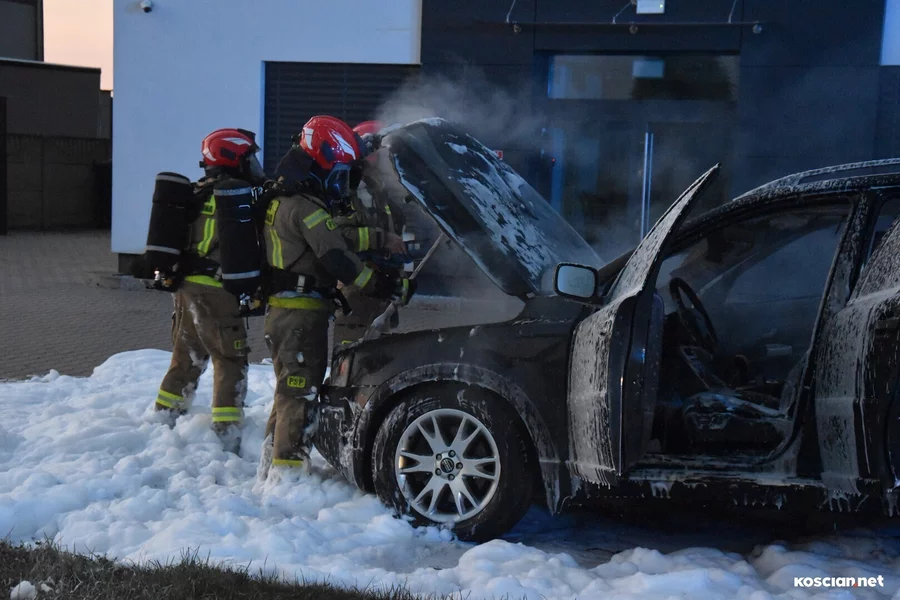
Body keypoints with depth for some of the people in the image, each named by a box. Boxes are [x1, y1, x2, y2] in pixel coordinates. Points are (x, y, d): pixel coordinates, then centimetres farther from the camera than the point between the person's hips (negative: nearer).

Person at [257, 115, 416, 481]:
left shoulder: (284, 201, 17)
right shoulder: (306, 208, -15)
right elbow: (338, 260, -23)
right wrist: (390, 289, -21)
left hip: (282, 311, 10)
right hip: (301, 315, -10)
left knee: (290, 393, 18)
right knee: (302, 396, -7)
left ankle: (270, 470, 26)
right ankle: (286, 474, -6)